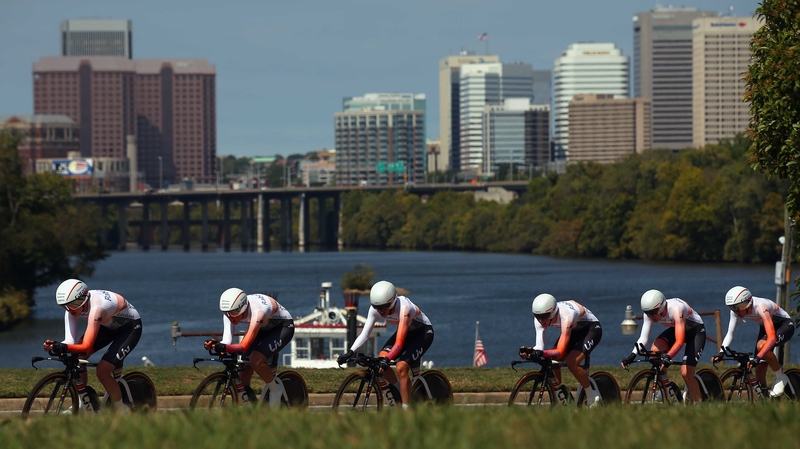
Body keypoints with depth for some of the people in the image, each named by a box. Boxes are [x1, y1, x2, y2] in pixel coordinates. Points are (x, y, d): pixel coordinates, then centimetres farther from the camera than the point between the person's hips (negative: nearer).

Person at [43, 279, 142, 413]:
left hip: (130, 327, -8)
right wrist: (54, 346, -44)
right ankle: (85, 406, 6)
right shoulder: (74, 305, -19)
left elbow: (86, 347, -45)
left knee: (102, 371, -21)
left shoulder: (96, 307, -41)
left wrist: (64, 347, -61)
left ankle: (123, 412, -1)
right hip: (108, 325, 8)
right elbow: (70, 341, -23)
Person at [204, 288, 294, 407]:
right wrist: (213, 345, -48)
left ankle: (275, 391, -8)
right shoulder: (230, 312, -22)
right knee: (243, 378, -7)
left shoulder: (257, 311, -41)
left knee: (255, 359, -32)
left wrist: (224, 347, -63)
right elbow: (227, 342, -26)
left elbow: (244, 346, -46)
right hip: (263, 329, 7)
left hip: (283, 327, -7)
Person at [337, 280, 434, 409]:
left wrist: (386, 360, -57)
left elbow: (399, 343, -43)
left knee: (401, 367, -26)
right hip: (406, 332, 6)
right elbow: (365, 333, -20)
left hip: (423, 332, -6)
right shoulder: (375, 309, -19)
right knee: (380, 361, -15)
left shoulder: (404, 308, -37)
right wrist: (350, 352, -33)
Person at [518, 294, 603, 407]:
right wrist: (528, 352, -48)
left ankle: (593, 399, -8)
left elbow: (560, 352, -45)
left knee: (571, 362, -26)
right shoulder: (540, 317, -21)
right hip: (574, 329, 7)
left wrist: (541, 353, -61)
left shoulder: (566, 317, -41)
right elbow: (539, 347, -26)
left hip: (591, 328, -7)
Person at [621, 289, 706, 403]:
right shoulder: (650, 313, -21)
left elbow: (680, 341, -45)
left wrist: (668, 357, -59)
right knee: (654, 350, -23)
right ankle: (666, 387, -6)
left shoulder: (676, 309, -39)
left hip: (696, 331, -6)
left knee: (686, 373, -18)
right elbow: (644, 337, -19)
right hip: (676, 329, 6)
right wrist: (633, 355, -34)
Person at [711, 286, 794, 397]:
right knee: (759, 373, -4)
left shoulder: (761, 308, -38)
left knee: (761, 345, -35)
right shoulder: (736, 310, -19)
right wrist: (721, 353, -31)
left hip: (785, 325, -7)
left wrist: (757, 358, -53)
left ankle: (781, 378, -15)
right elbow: (730, 334, -14)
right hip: (765, 327, 7)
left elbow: (772, 338, -44)